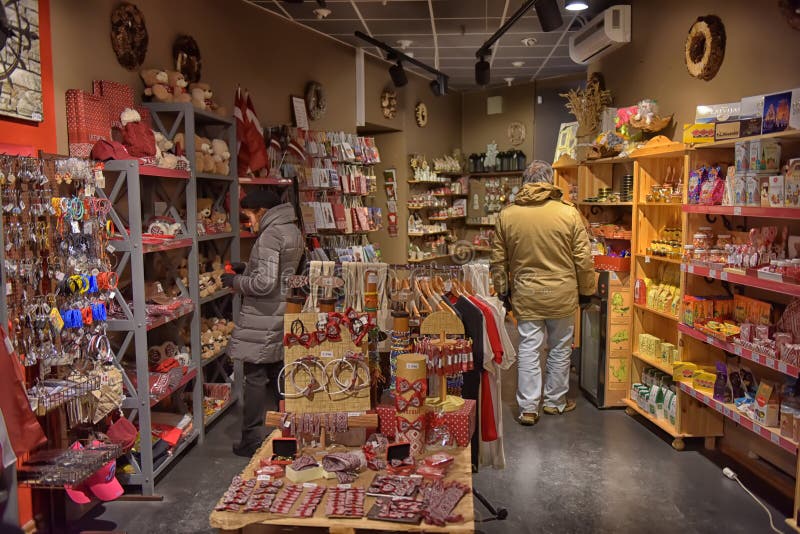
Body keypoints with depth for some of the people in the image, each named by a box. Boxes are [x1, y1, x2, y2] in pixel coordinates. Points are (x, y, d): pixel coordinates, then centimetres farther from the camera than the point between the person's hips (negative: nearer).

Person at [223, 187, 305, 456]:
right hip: (284, 317, 9)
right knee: (280, 376, 17)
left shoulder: (269, 236, -19)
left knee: (255, 378, 1)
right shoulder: (293, 230, 10)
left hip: (263, 322, -9)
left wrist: (235, 281, -9)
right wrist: (248, 268, 16)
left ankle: (252, 440, 11)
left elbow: (265, 283, -24)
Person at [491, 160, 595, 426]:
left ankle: (528, 408, 11)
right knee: (560, 349, 15)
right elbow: (583, 259, -4)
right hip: (562, 294, -1)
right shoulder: (568, 213, -8)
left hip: (525, 295, 1)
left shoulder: (507, 215, -3)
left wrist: (503, 290, 16)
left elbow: (499, 260, 4)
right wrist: (586, 291, 9)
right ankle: (555, 401, 28)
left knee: (528, 349, 7)